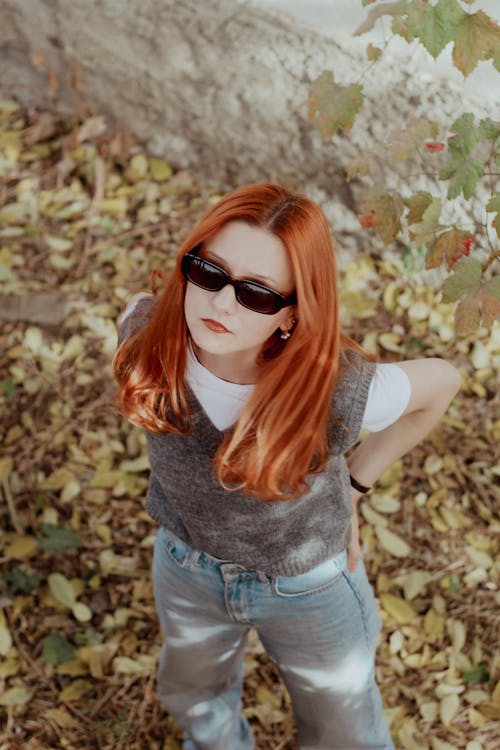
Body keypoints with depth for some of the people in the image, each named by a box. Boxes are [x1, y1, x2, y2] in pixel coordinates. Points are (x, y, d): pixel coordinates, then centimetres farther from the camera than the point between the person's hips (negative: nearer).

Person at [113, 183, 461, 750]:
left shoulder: (341, 392, -39)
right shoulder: (146, 329, -30)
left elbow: (442, 382, -17)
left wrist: (354, 482, -12)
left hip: (309, 587, -3)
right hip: (187, 565, 4)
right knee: (189, 693, 35)